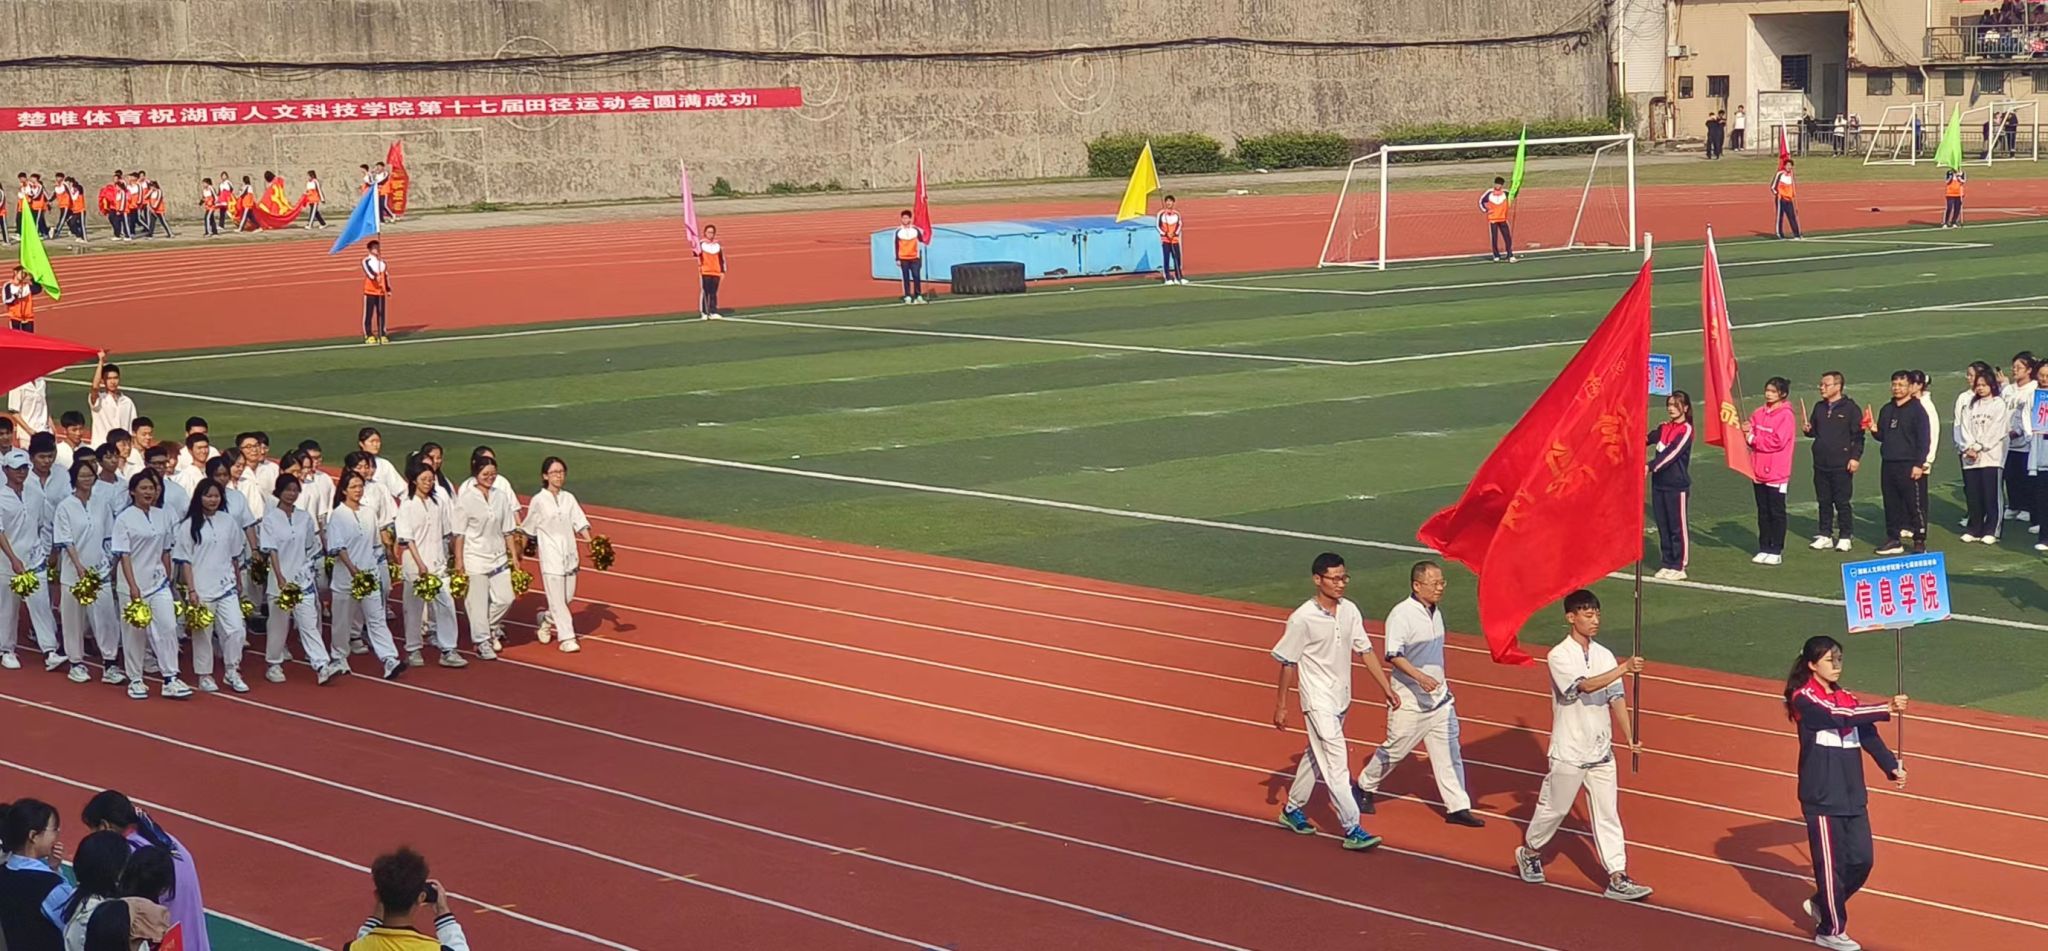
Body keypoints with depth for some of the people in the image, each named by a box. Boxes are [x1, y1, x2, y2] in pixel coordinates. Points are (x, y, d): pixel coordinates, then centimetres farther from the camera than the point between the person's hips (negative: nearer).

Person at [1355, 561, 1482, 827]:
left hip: (1438, 696, 7)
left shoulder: (1435, 611, 8)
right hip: (1410, 700, -7)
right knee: (1395, 749, 5)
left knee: (1449, 752, 4)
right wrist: (1419, 677, -35)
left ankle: (1457, 807, 6)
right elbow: (1393, 655, -24)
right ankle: (1365, 787, 28)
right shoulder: (1401, 614, -18)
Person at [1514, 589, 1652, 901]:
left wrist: (1629, 737, -6)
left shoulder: (1604, 655, 6)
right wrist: (1624, 669, -37)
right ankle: (1530, 853, 32)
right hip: (1569, 752, -5)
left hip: (1601, 750, 5)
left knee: (1607, 813, 2)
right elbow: (1586, 685, -27)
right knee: (1554, 807, 8)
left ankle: (1618, 878, 0)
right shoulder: (1560, 656, -12)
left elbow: (1616, 698, 4)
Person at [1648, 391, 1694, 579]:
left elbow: (1672, 453, -20)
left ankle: (1679, 567, 4)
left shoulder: (1686, 430, -9)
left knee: (1677, 526, -1)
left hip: (1677, 485, -7)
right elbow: (1648, 439, 2)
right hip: (1659, 483, 7)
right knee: (1663, 526, 10)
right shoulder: (1664, 428, 14)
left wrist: (1651, 466, -29)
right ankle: (1667, 564, 18)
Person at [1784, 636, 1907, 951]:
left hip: (1853, 796, 7)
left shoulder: (1846, 698, 10)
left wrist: (1891, 767, -13)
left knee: (1862, 859, 7)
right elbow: (1837, 716, -26)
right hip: (1821, 797, -7)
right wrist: (1886, 709, -33)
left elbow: (1868, 735, 2)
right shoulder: (1803, 699, -11)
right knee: (1830, 862, 0)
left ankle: (1822, 903, 30)